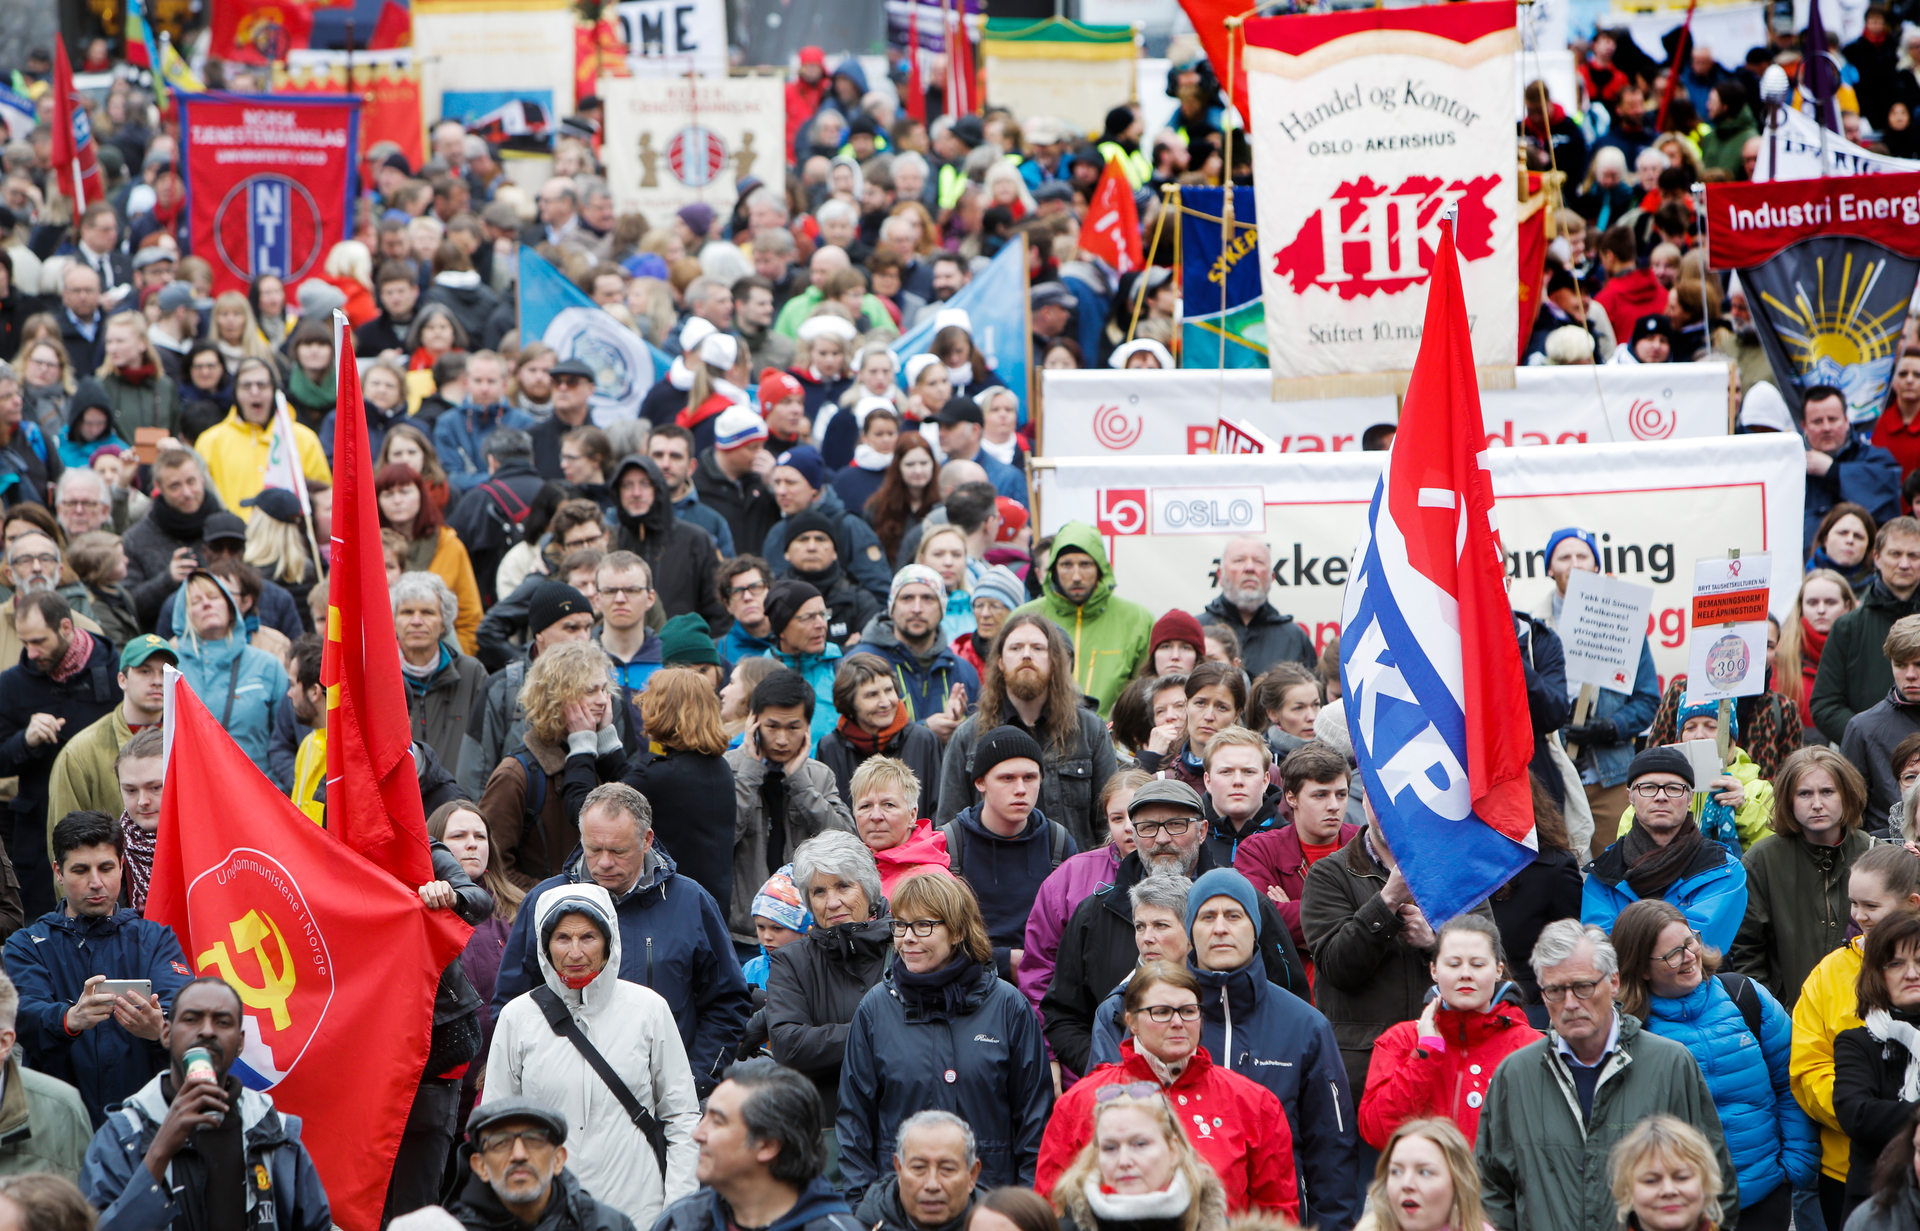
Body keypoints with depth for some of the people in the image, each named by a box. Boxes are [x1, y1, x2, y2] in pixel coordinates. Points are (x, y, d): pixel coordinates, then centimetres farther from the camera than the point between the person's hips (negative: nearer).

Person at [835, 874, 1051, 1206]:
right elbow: (854, 1114, 8)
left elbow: (1035, 1113, 5)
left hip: (992, 1191, -1)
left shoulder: (1008, 1007, 2)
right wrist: (860, 1198, 1)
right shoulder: (875, 1008, 5)